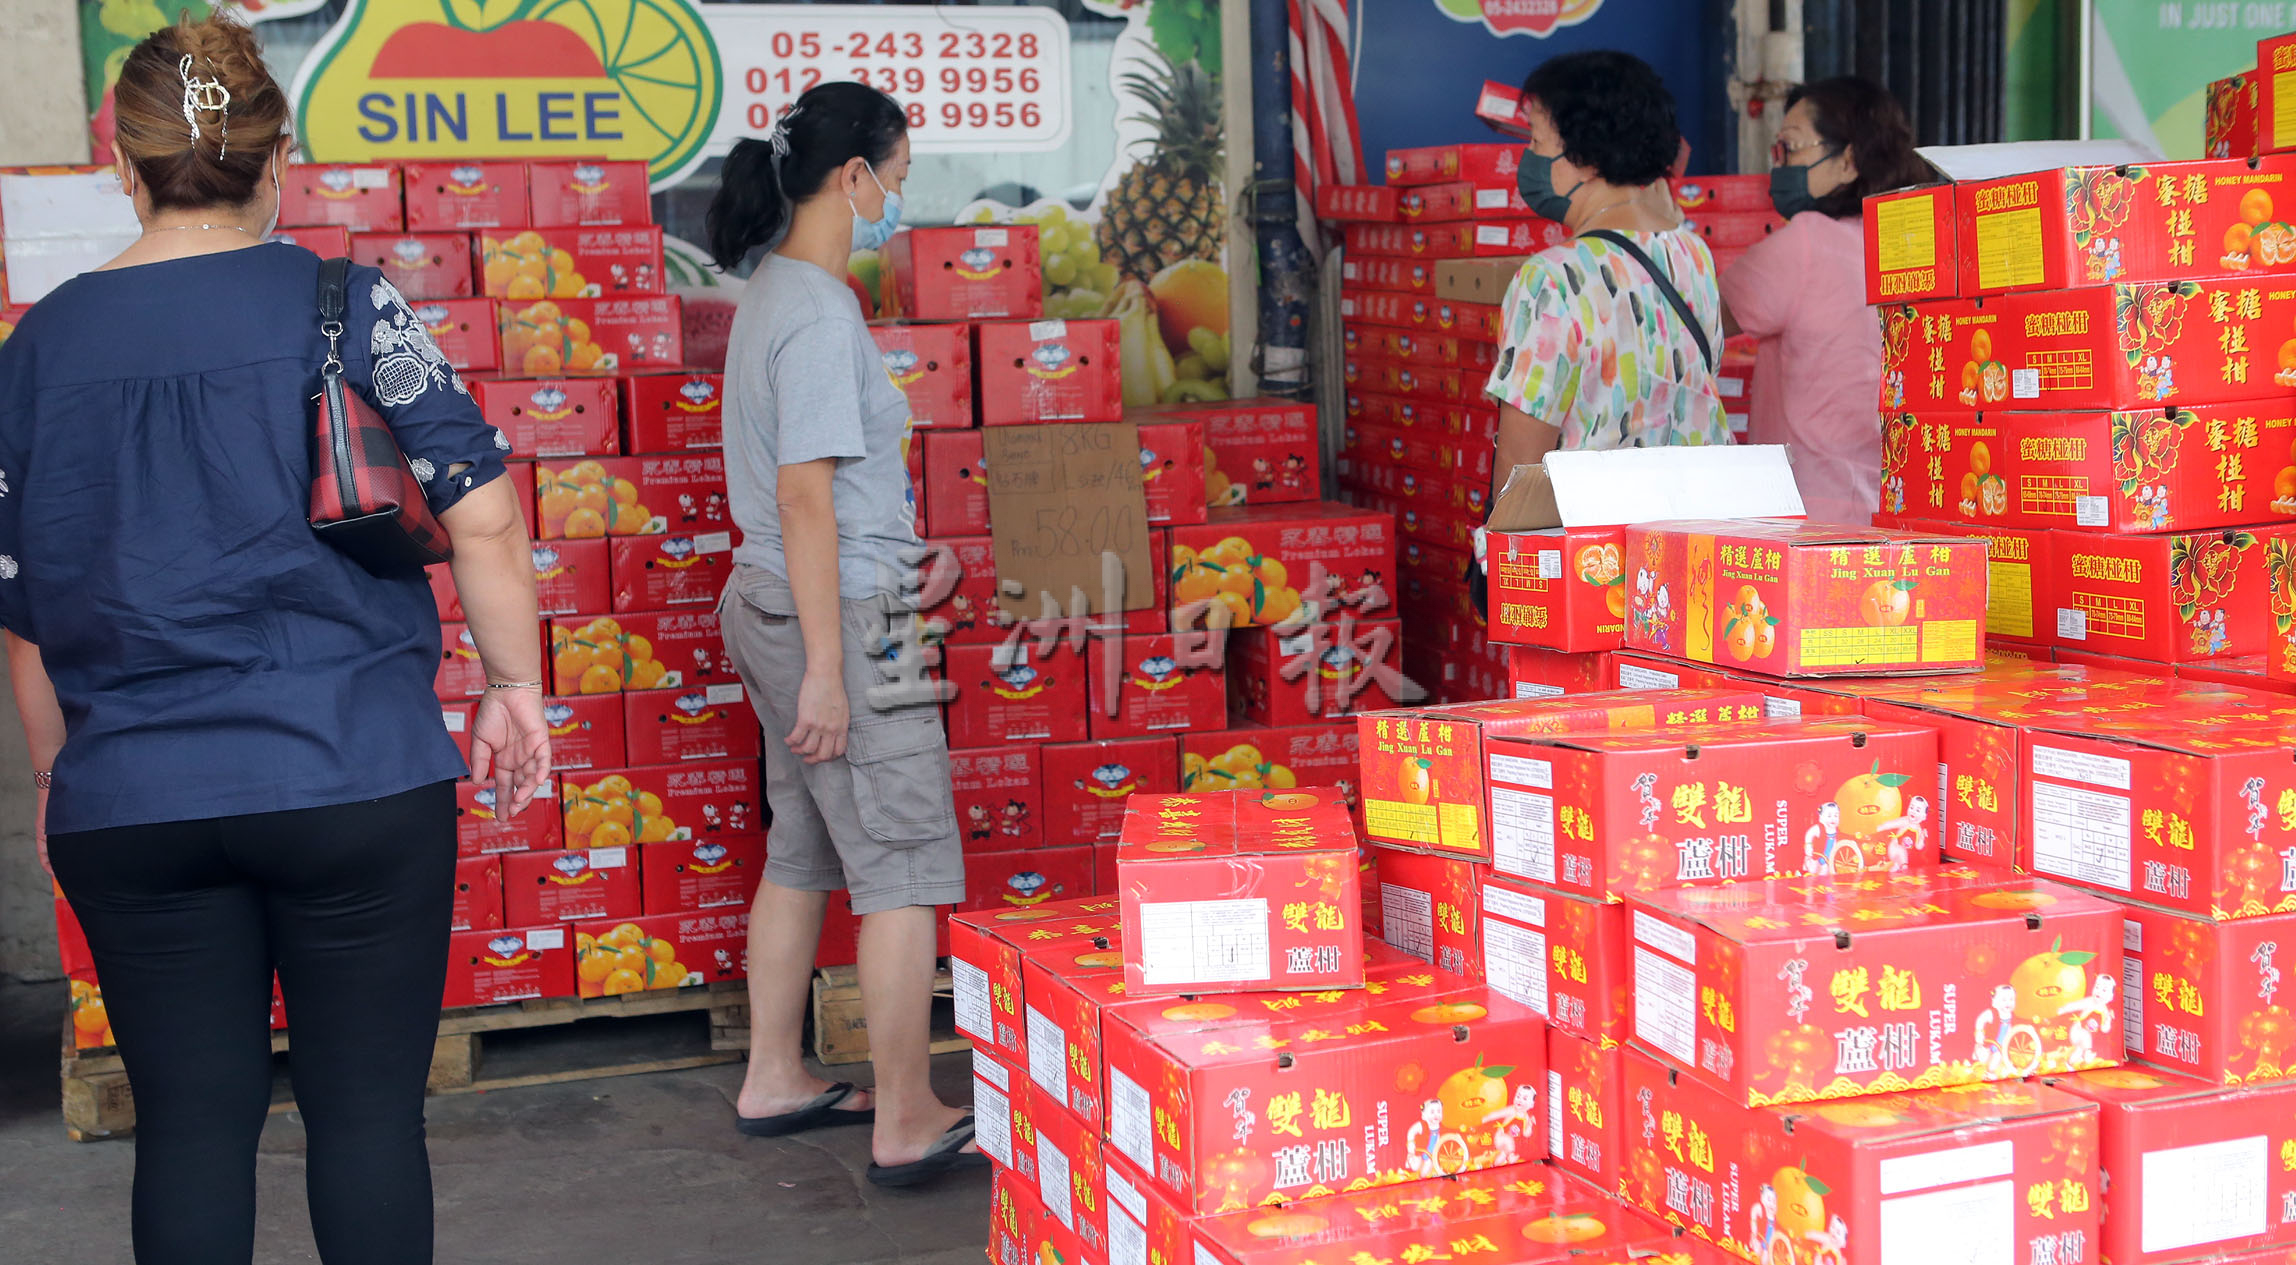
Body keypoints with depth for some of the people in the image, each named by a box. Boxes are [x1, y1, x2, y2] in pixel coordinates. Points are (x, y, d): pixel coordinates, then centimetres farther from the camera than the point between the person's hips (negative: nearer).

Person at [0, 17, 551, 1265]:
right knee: (368, 1108, 8)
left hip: (129, 812, 3)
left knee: (190, 1123, 11)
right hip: (353, 785, -2)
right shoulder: (343, 305, -6)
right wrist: (515, 684, 5)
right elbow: (483, 513, -10)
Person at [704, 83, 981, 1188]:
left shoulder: (772, 294, 14)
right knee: (903, 869, -4)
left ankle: (774, 1081, 27)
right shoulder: (819, 311, -17)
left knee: (802, 851, 17)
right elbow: (805, 495, -21)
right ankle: (908, 1125, 1)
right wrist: (826, 668, -21)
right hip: (838, 614, -10)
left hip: (772, 604, 10)